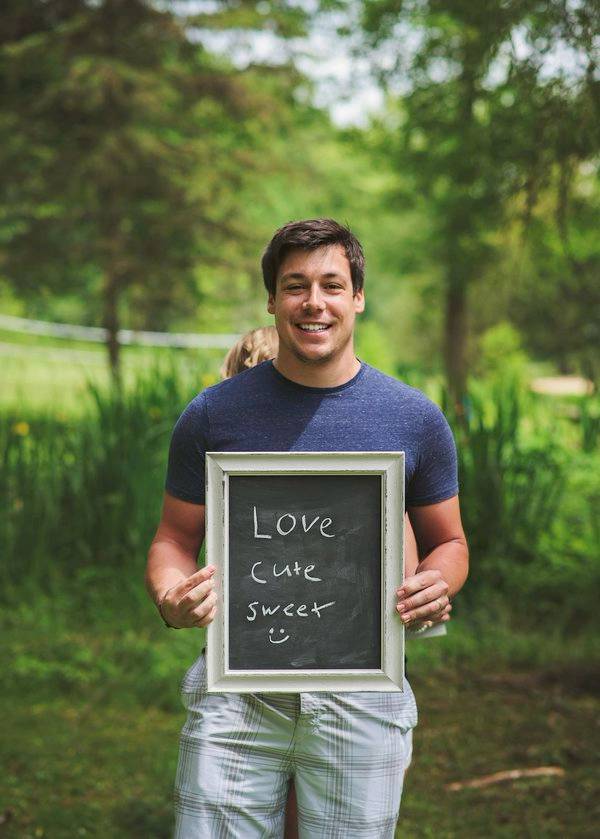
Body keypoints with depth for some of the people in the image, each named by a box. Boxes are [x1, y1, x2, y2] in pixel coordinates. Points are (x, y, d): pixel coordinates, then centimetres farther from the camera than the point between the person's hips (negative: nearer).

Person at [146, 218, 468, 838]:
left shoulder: (414, 419, 3)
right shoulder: (213, 415, 1)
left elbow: (447, 542, 13)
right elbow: (175, 540, 9)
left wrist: (436, 585, -10)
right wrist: (170, 599, -14)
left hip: (362, 695, 1)